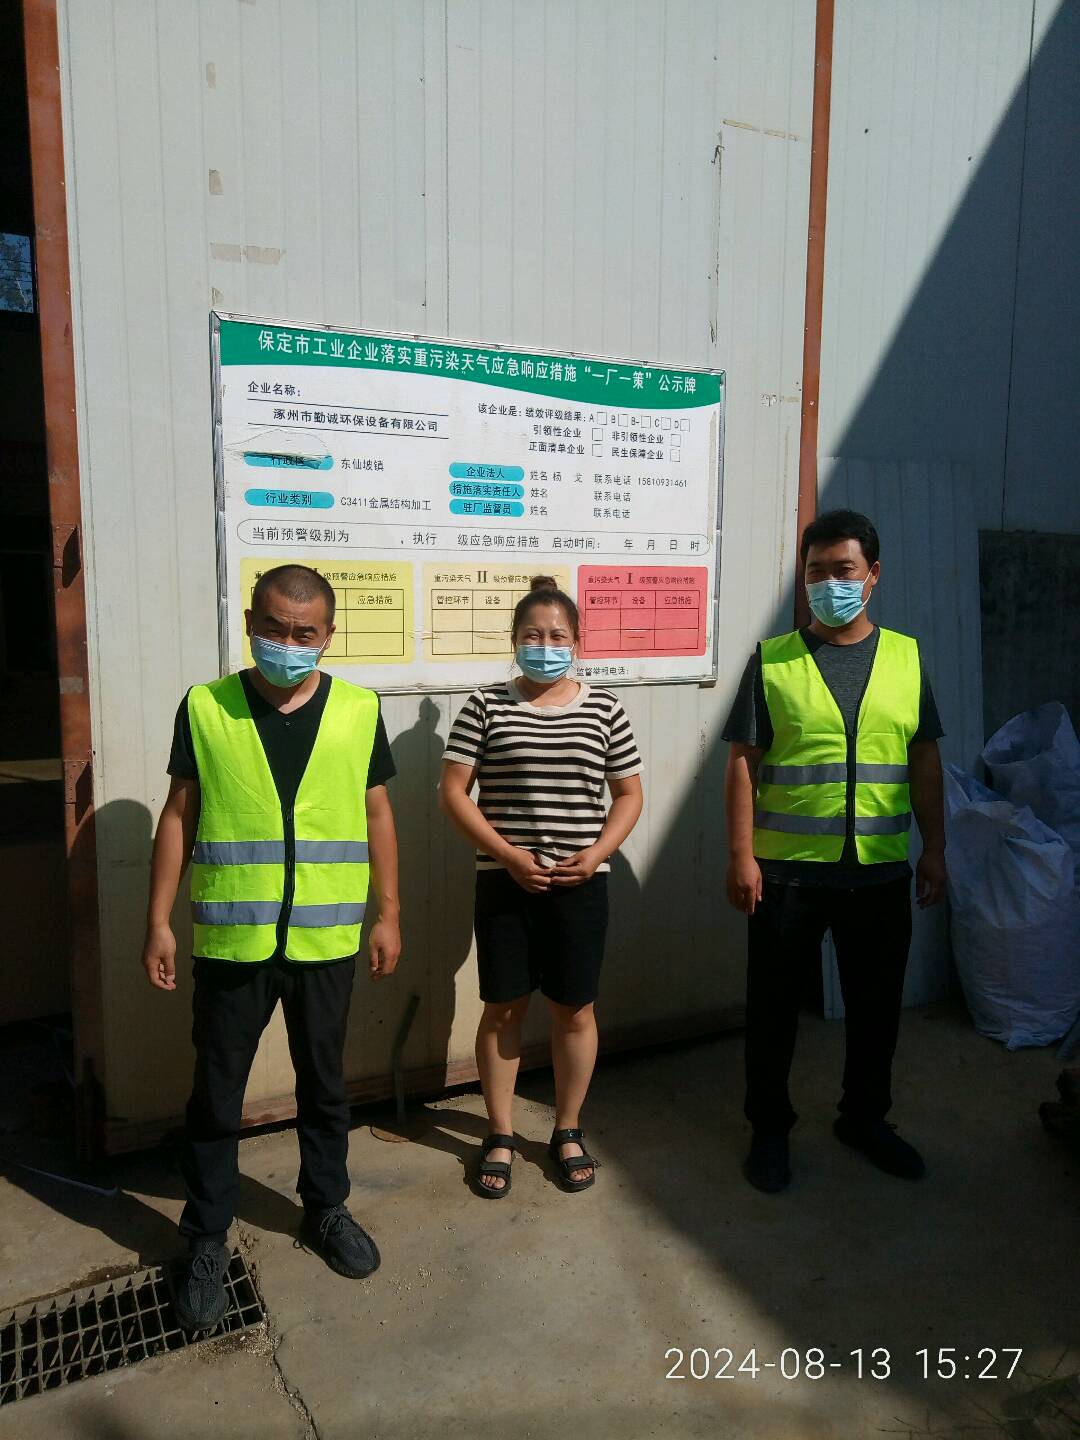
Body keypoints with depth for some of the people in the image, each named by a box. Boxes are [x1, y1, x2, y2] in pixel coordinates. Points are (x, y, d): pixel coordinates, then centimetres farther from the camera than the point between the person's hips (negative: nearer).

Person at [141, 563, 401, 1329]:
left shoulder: (359, 710, -3)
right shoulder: (205, 707, -5)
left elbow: (377, 815, 4)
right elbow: (179, 817, 0)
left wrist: (389, 914, 3)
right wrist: (159, 921, -2)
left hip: (326, 938, 1)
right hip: (230, 939, -1)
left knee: (324, 1082, 18)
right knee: (216, 1093, 12)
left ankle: (327, 1208, 39)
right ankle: (208, 1239, 32)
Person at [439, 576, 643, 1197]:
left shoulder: (604, 709, 1)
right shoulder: (486, 706, -2)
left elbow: (629, 794, 7)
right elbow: (453, 791, -4)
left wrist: (596, 854, -9)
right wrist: (508, 854, -14)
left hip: (580, 885, 1)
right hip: (505, 883, -1)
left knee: (575, 1010, 11)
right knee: (504, 1008, 9)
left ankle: (569, 1131, 32)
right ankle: (501, 1136, 29)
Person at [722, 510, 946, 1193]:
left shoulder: (906, 656, 4)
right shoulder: (772, 660, -4)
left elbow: (924, 760, 8)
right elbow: (744, 762, -6)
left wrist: (935, 849, 6)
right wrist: (741, 855, -10)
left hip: (882, 871, 3)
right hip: (788, 870, -2)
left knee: (876, 1002, 16)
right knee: (775, 1002, 9)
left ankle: (865, 1116, 39)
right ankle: (770, 1125, 29)